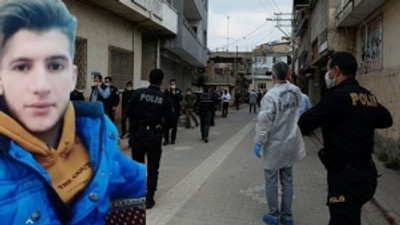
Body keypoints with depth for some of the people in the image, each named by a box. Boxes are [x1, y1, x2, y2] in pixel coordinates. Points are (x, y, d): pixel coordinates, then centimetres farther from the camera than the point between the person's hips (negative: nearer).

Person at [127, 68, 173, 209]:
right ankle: (149, 199, 12)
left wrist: (136, 124, 11)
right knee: (152, 169, 10)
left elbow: (129, 112, -7)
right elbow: (170, 121, -5)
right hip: (154, 136, -1)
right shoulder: (164, 98, -6)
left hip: (138, 134, 1)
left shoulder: (138, 93, -7)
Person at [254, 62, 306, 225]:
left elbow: (265, 121, -24)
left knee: (271, 182, 8)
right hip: (290, 143, 6)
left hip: (273, 145, -5)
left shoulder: (271, 95, -22)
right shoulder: (296, 92, -3)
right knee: (287, 181, 14)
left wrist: (258, 142, -16)